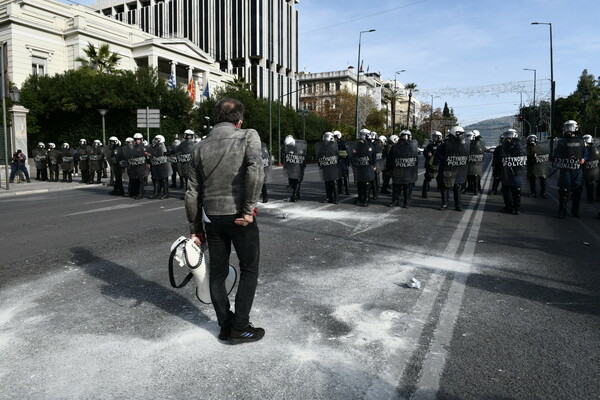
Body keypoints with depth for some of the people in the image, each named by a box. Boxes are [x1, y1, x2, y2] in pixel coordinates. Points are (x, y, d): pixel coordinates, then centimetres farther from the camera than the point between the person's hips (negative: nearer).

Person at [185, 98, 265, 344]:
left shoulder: (200, 148, 8)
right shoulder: (248, 136, -4)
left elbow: (192, 193, 8)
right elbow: (255, 170, -23)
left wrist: (195, 229, 15)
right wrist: (249, 208, -17)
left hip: (212, 218, 4)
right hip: (239, 217, -4)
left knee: (217, 272, 16)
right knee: (249, 270, 11)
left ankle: (225, 326, 26)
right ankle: (240, 328, 14)